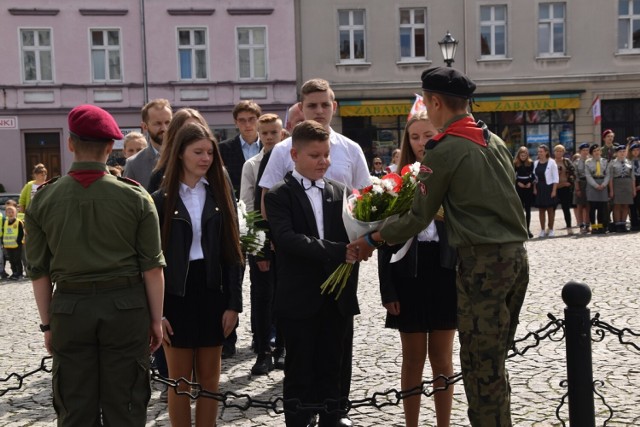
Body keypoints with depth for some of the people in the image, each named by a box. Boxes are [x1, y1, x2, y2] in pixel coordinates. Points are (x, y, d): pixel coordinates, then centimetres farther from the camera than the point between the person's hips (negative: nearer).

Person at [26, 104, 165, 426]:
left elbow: (39, 271, 1)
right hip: (125, 306, -1)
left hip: (69, 309, 1)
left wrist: (47, 324, 11)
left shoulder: (43, 200, -2)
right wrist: (156, 319, 4)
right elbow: (152, 267, -5)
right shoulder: (135, 197, -6)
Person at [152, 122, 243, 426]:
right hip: (176, 295, -2)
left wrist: (233, 303, -3)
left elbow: (232, 252, 3)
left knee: (209, 379, 10)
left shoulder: (221, 194, 4)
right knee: (180, 382, 6)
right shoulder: (162, 199, -3)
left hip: (212, 292, 2)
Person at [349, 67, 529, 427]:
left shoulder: (443, 151, -10)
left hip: (483, 261, -8)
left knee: (480, 364, 1)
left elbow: (419, 218, -7)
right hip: (516, 255, 8)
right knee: (495, 360, 17)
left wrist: (373, 239, 6)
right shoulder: (495, 141, 13)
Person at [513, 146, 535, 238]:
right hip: (519, 187, -1)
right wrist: (518, 182, -10)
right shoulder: (515, 163, -1)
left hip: (529, 187, 1)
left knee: (528, 209, 4)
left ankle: (528, 229, 8)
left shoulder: (531, 163, 1)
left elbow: (533, 175, 7)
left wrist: (531, 183, -7)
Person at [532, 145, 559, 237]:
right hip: (539, 188, 4)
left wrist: (554, 190, -12)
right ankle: (542, 230, 11)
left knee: (550, 209, 1)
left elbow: (556, 178, -6)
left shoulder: (551, 162, -6)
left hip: (549, 188, -4)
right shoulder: (536, 163, 7)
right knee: (541, 209, 6)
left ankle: (551, 229, 10)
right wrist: (534, 188, 0)